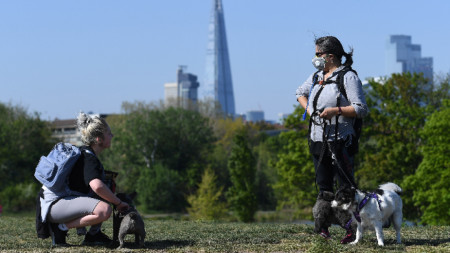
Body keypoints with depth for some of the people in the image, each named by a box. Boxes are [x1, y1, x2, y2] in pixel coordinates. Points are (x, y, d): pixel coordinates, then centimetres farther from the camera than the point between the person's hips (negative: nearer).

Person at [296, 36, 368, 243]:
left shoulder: (348, 77, -7)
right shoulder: (317, 76, 14)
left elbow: (361, 109, -12)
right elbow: (300, 93, 33)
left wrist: (336, 110, -22)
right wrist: (309, 110, 15)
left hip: (340, 141, -7)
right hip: (318, 139, 7)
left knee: (346, 186, -6)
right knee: (323, 186, 9)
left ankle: (352, 229, -3)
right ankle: (323, 227, 12)